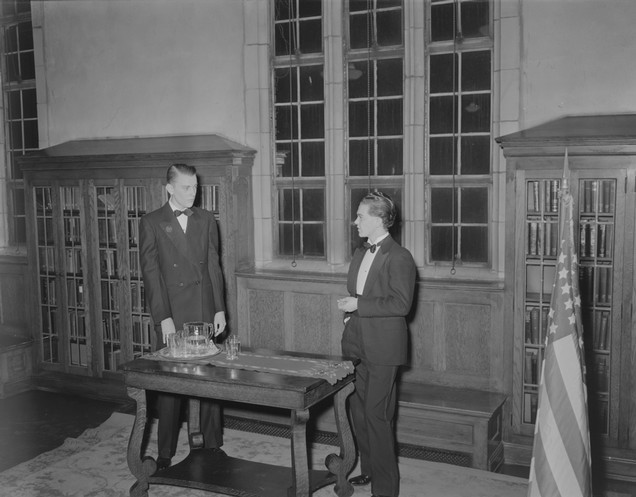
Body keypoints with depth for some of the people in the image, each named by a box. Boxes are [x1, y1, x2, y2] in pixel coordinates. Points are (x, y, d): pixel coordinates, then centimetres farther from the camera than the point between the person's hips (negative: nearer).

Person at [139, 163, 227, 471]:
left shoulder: (206, 220, 11)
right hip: (172, 316, -3)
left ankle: (212, 445, 20)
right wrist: (163, 317, -11)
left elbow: (214, 266, 10)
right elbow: (150, 274, -4)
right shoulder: (151, 223, 0)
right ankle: (165, 452, 15)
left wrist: (219, 309, 4)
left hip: (205, 314, 3)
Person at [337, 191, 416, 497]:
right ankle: (369, 469, 31)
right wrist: (348, 307, 9)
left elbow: (401, 304, -18)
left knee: (377, 415, -4)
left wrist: (358, 305, -18)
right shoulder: (361, 254, 15)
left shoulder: (398, 257, -12)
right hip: (357, 343, 8)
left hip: (382, 347, -8)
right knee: (358, 410, 15)